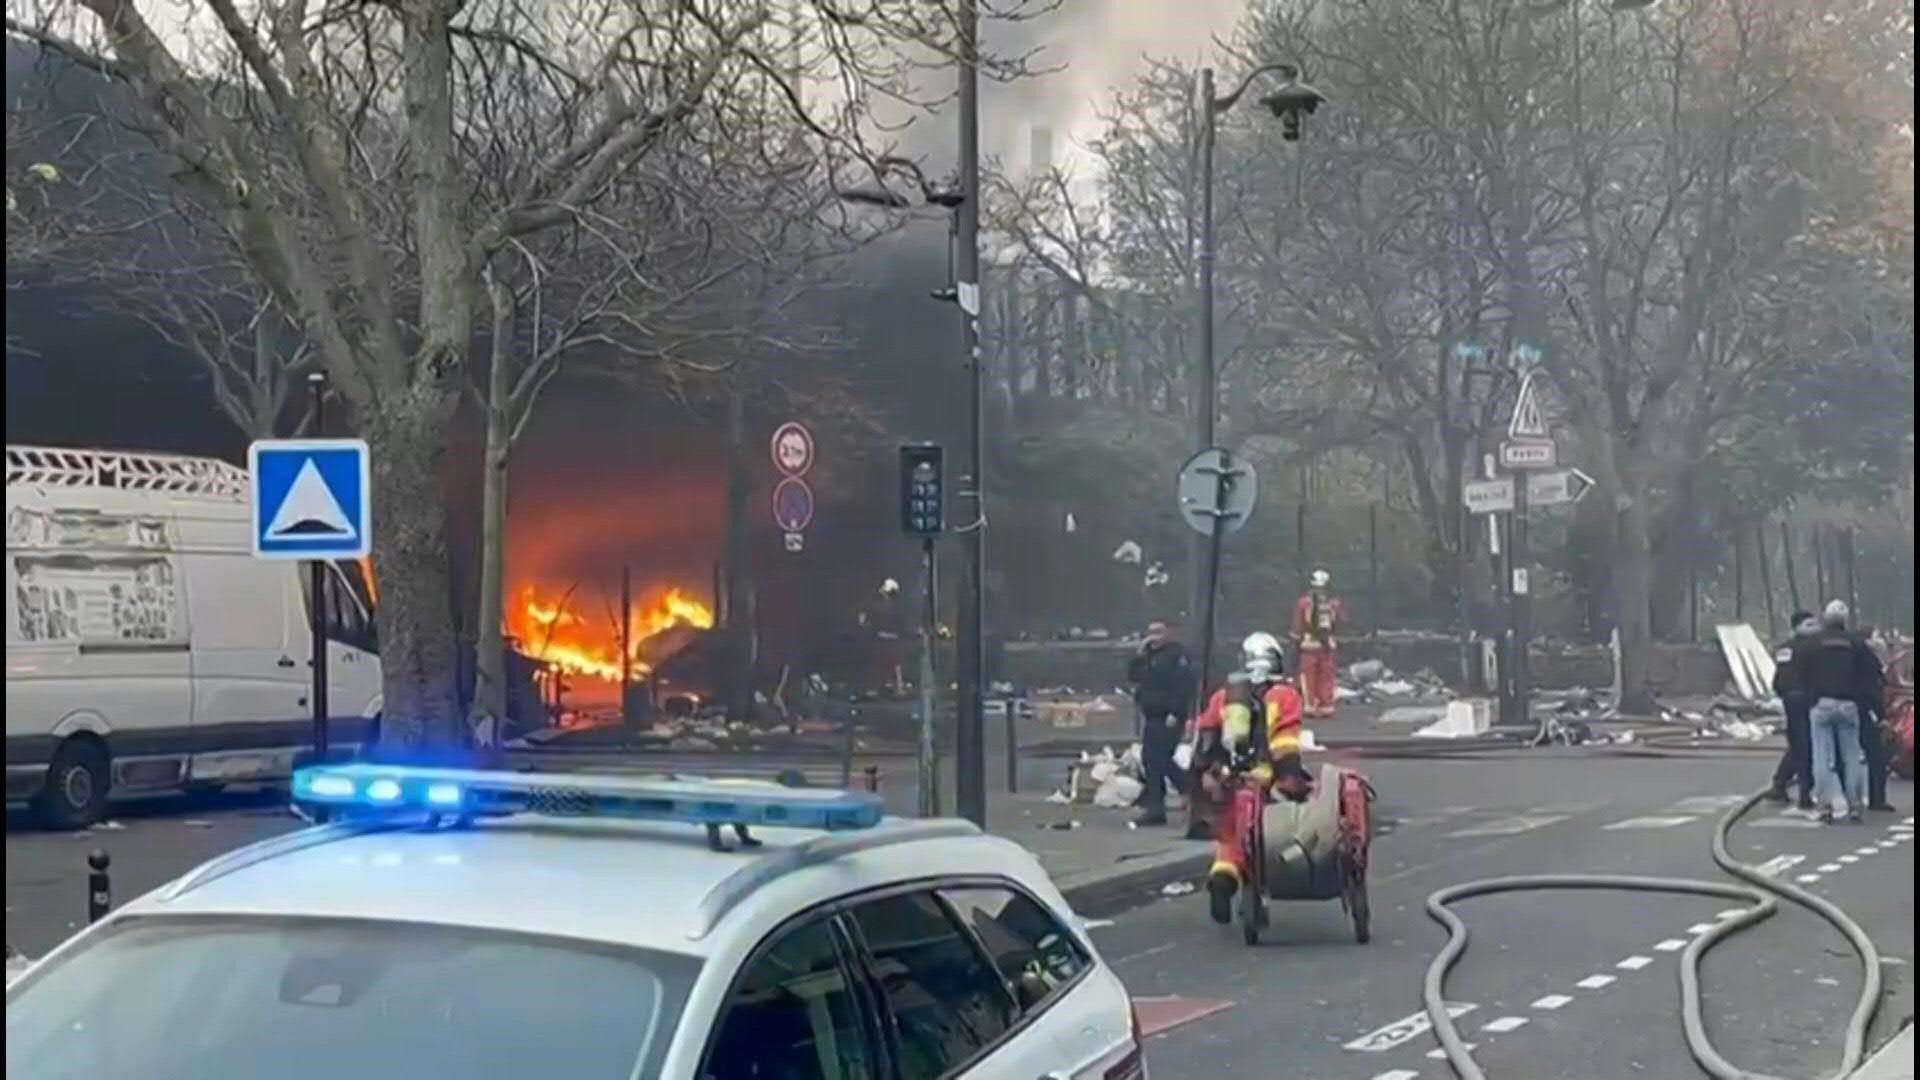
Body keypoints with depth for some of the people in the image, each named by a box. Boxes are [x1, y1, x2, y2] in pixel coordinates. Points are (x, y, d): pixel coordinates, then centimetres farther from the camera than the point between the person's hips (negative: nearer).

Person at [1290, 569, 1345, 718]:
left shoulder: (1304, 602, -5)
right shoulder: (1335, 603, 3)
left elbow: (1298, 626, -3)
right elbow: (1342, 623, 9)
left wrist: (1296, 642, 6)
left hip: (1309, 644, -2)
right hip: (1329, 645, 2)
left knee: (1309, 677, 3)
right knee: (1326, 677, 8)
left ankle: (1310, 706, -1)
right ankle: (1326, 706, 9)